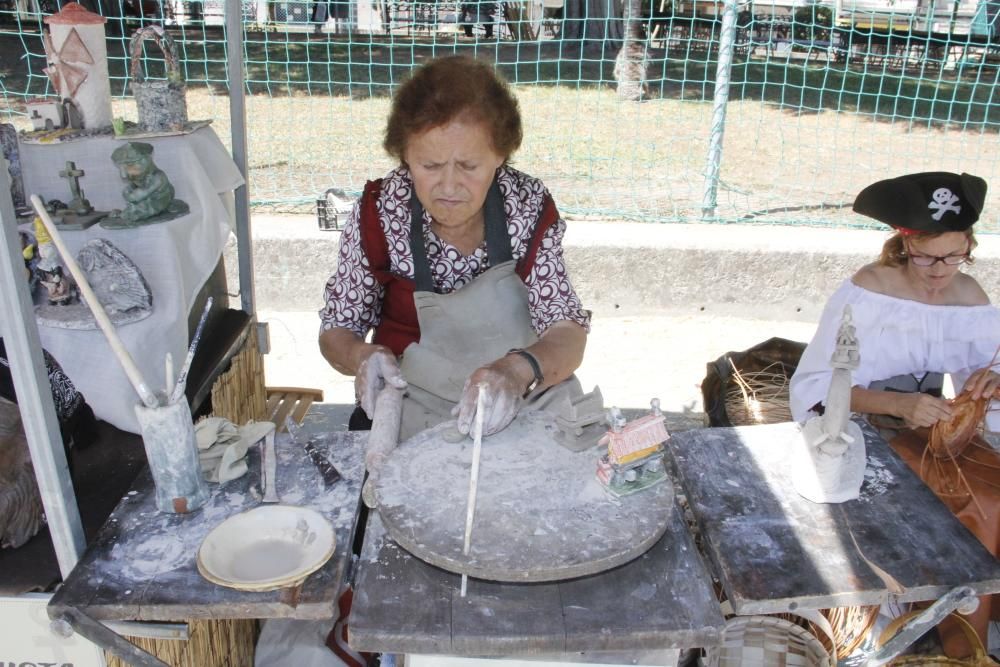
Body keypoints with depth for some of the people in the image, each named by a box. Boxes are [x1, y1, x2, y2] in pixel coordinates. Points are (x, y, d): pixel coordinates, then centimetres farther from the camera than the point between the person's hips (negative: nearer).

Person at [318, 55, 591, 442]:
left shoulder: (530, 206, -11)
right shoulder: (378, 212, -12)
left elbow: (568, 332, -15)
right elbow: (336, 330, -1)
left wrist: (519, 370, -38)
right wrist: (361, 357, -25)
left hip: (524, 403, 1)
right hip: (410, 407, 0)